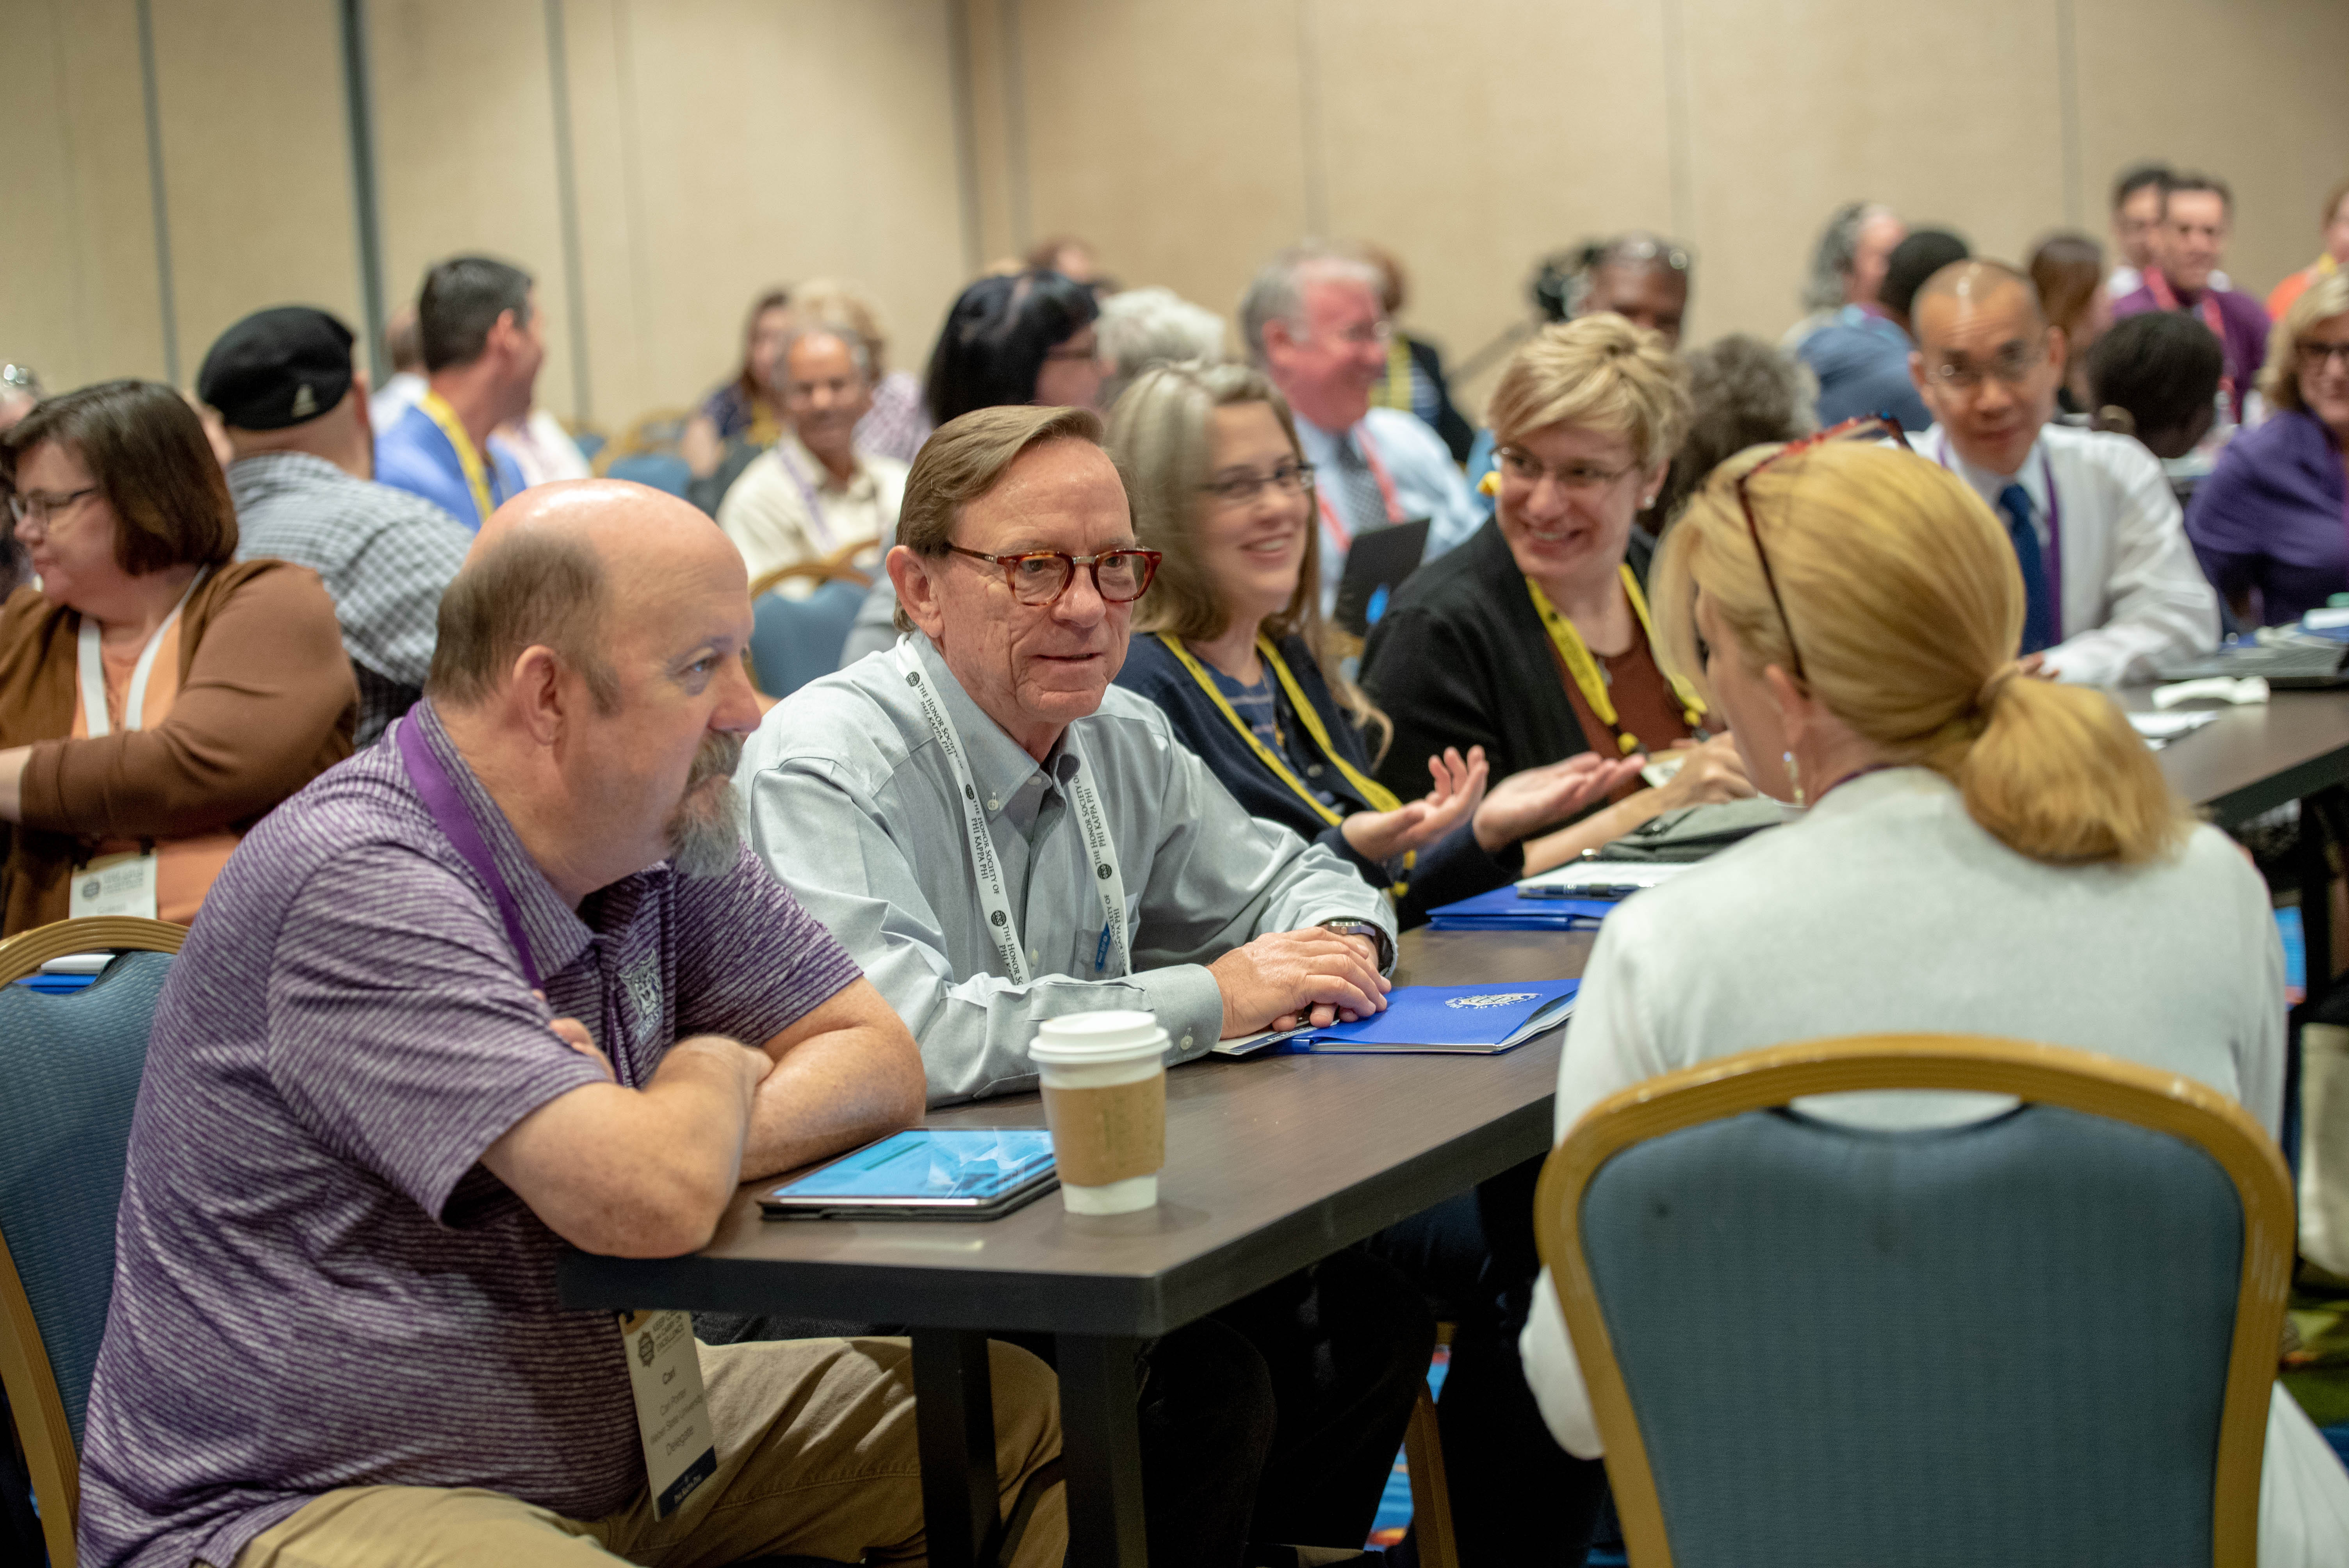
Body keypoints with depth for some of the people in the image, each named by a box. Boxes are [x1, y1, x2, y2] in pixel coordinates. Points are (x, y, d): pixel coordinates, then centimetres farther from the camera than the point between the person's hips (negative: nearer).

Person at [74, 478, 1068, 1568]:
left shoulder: (658, 841, 3)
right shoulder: (362, 892, -24)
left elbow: (878, 1061, 7)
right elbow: (653, 1203, -32)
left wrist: (658, 1137, -14)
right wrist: (716, 1073, -7)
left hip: (602, 1439, 9)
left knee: (1017, 1419, 6)